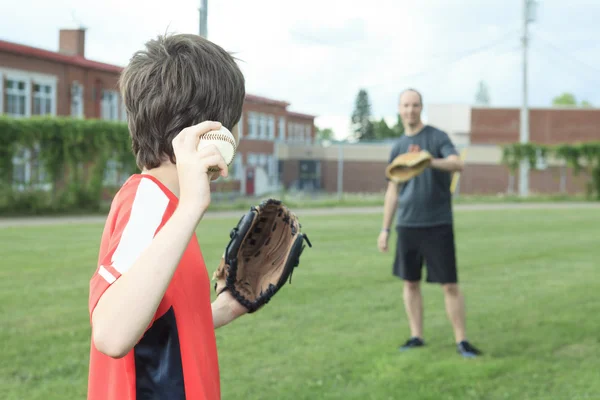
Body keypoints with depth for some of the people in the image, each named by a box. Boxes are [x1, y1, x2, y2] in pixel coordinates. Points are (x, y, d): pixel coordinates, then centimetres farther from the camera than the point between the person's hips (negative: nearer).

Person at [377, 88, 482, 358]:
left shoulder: (437, 137, -1)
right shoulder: (398, 148, 12)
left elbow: (458, 164, -19)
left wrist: (432, 162, -39)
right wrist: (385, 228, 13)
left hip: (438, 224, -4)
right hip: (407, 225, 4)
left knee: (450, 285, -4)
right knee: (410, 283, 7)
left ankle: (461, 341, 3)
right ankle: (416, 337, 18)